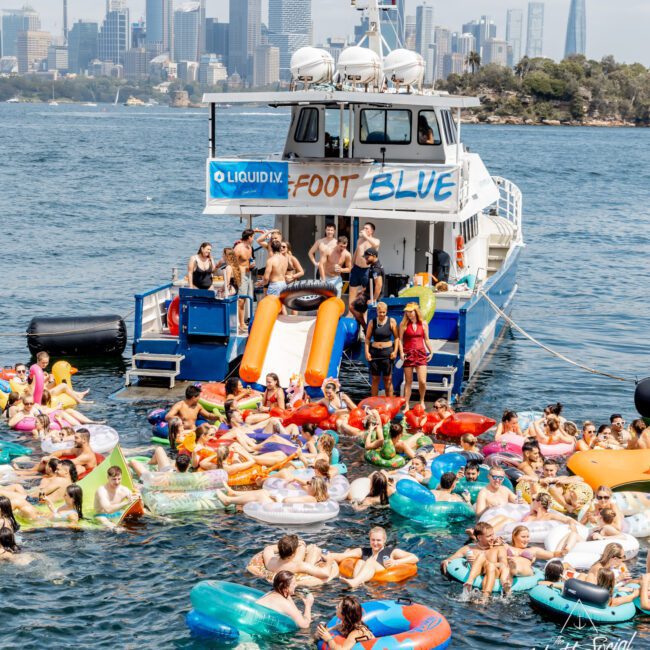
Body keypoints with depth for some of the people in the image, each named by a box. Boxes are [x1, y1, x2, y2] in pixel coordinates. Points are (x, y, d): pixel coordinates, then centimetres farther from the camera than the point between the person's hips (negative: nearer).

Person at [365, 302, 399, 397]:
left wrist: (395, 351, -8)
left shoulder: (391, 321, -1)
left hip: (387, 352, -2)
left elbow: (397, 337, 1)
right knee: (375, 379, 5)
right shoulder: (372, 322, 3)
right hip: (375, 352, 2)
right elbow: (367, 338, 7)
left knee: (388, 379, 1)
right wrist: (367, 352, -3)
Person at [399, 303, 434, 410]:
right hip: (408, 354, -1)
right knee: (408, 382, 3)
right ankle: (406, 405, 12)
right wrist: (401, 352, -13)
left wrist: (431, 352, 7)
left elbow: (427, 339, 12)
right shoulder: (404, 324, -1)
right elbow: (400, 339, -1)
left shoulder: (423, 324, 4)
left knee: (422, 381, -6)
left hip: (421, 353, 1)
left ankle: (422, 401, 19)